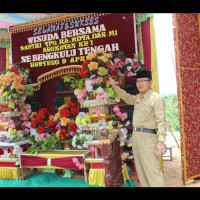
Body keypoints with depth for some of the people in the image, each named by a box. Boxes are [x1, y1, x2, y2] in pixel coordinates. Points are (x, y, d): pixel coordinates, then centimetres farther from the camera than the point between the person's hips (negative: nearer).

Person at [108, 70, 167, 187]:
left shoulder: (156, 98, -12)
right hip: (136, 135, 9)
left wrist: (161, 141, -27)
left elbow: (161, 120, -18)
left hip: (148, 137, -9)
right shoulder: (138, 97, 14)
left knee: (152, 170, -11)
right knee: (141, 169, 14)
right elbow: (128, 98, 36)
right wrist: (115, 87, 35)